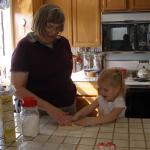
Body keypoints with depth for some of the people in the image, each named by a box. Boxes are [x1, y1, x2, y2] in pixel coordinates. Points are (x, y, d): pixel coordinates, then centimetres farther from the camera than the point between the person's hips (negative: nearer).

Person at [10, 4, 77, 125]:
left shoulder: (63, 43, 2)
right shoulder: (25, 47, -13)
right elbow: (17, 88, -19)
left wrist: (70, 92, 3)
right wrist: (50, 109, -27)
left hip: (68, 106, 5)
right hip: (40, 111, -5)